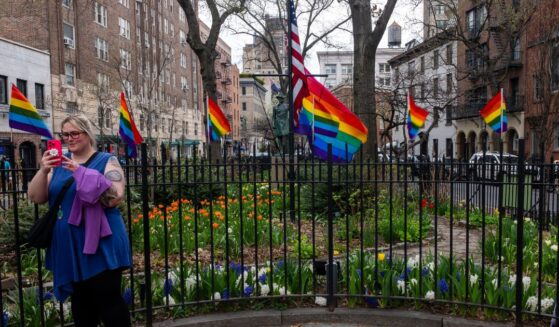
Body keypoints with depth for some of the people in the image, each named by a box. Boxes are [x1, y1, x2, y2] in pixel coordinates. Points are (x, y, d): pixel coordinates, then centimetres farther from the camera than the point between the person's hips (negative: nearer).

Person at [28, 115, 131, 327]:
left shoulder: (107, 161, -5)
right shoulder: (59, 163, 9)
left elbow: (115, 197, -18)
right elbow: (35, 198, 3)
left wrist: (82, 173, -25)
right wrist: (43, 171, -14)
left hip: (100, 244, -5)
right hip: (69, 246, 5)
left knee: (108, 300, -3)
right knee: (80, 300, 17)